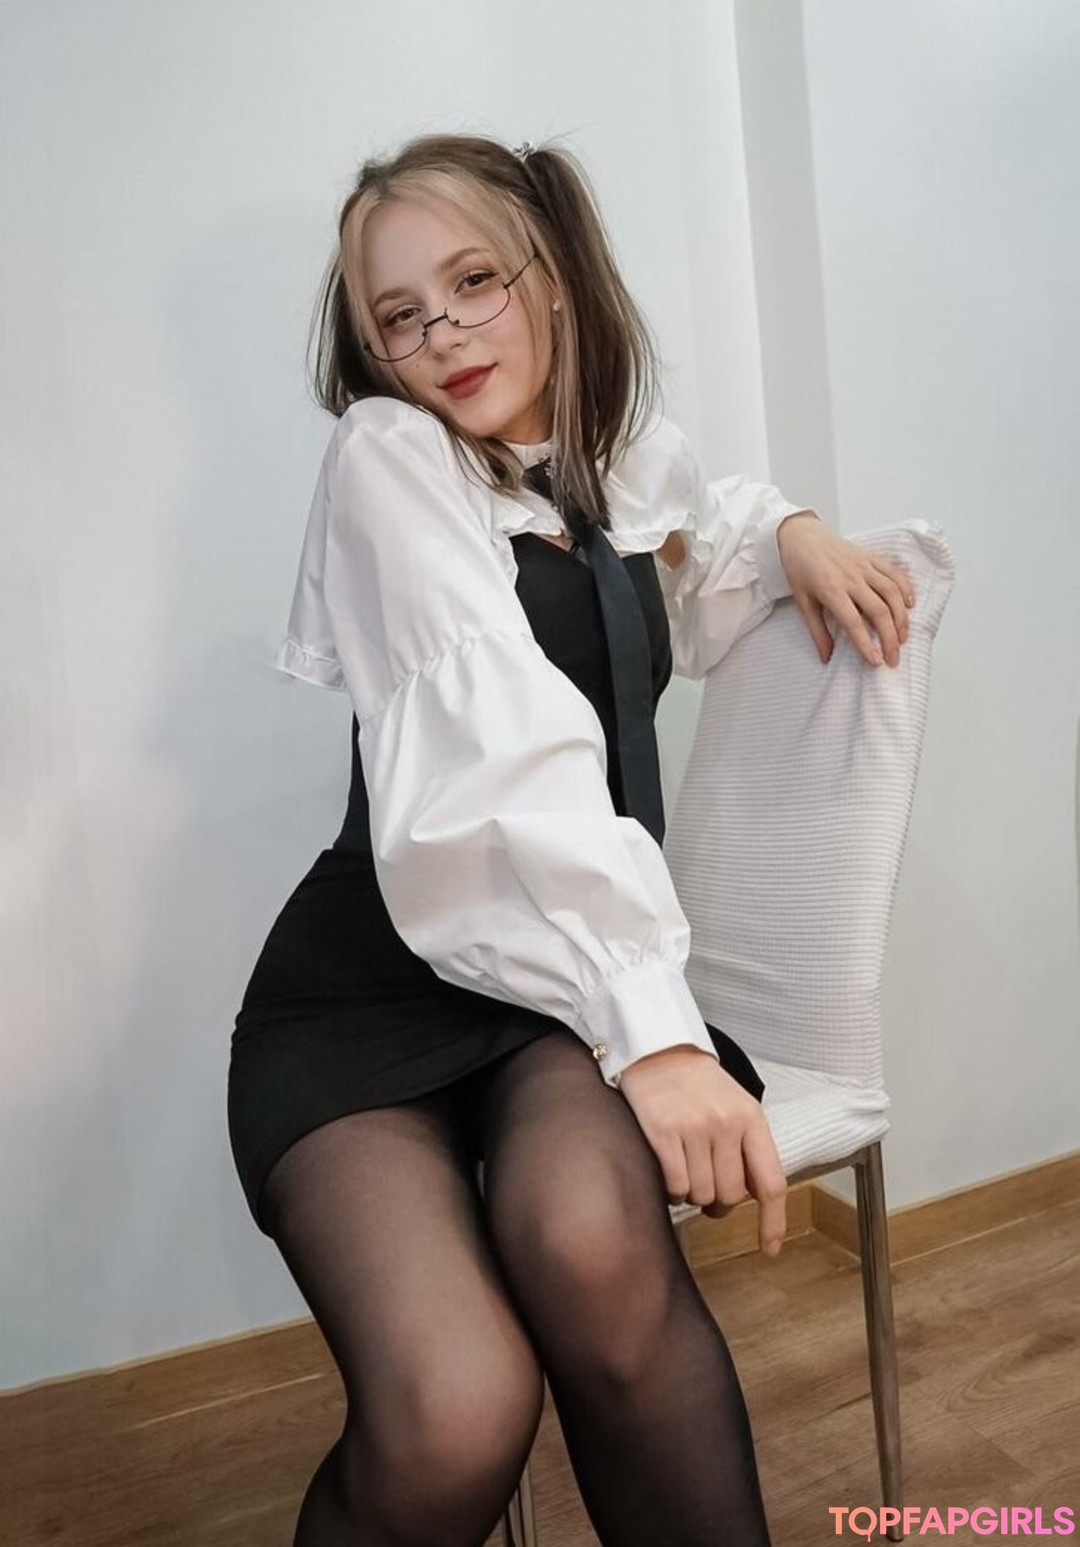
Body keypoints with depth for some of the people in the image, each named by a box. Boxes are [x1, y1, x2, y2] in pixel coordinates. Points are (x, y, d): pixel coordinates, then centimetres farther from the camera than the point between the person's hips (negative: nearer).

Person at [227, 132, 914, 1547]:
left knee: (587, 1231, -33)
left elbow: (696, 549, 40)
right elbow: (507, 759, -17)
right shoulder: (389, 458, -3)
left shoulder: (627, 467, 15)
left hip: (583, 962, 4)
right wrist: (654, 1028, -25)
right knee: (459, 1420, -28)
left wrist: (787, 529, 17)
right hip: (374, 982, -3)